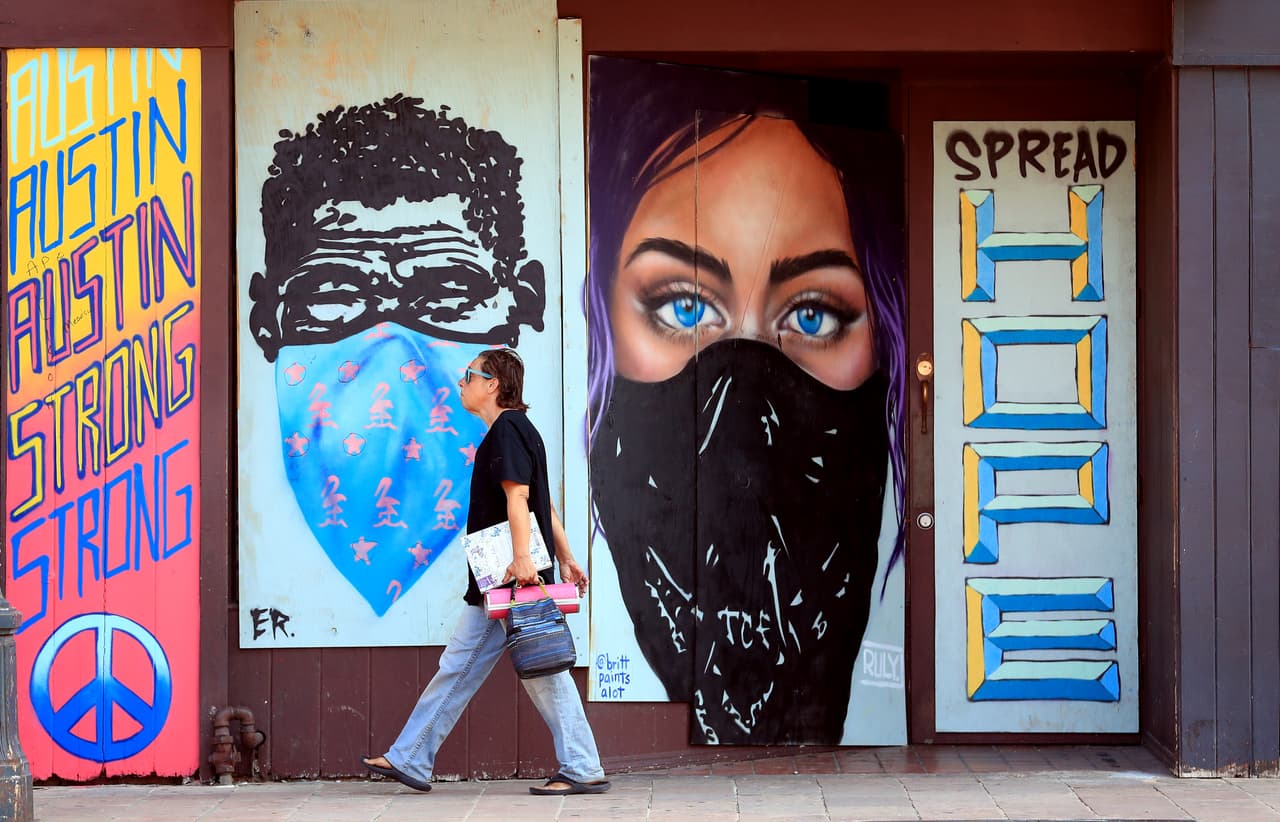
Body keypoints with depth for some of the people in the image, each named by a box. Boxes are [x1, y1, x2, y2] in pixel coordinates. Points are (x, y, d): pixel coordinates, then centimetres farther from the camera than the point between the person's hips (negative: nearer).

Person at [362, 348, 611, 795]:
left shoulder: (507, 428, -10)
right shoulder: (512, 430, 21)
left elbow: (518, 494, -22)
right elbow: (544, 502, 22)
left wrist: (521, 557, -30)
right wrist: (565, 557, 23)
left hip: (516, 579, -10)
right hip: (498, 583, 10)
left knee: (541, 671, -6)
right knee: (458, 666, 11)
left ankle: (584, 771, -2)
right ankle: (409, 761, 15)